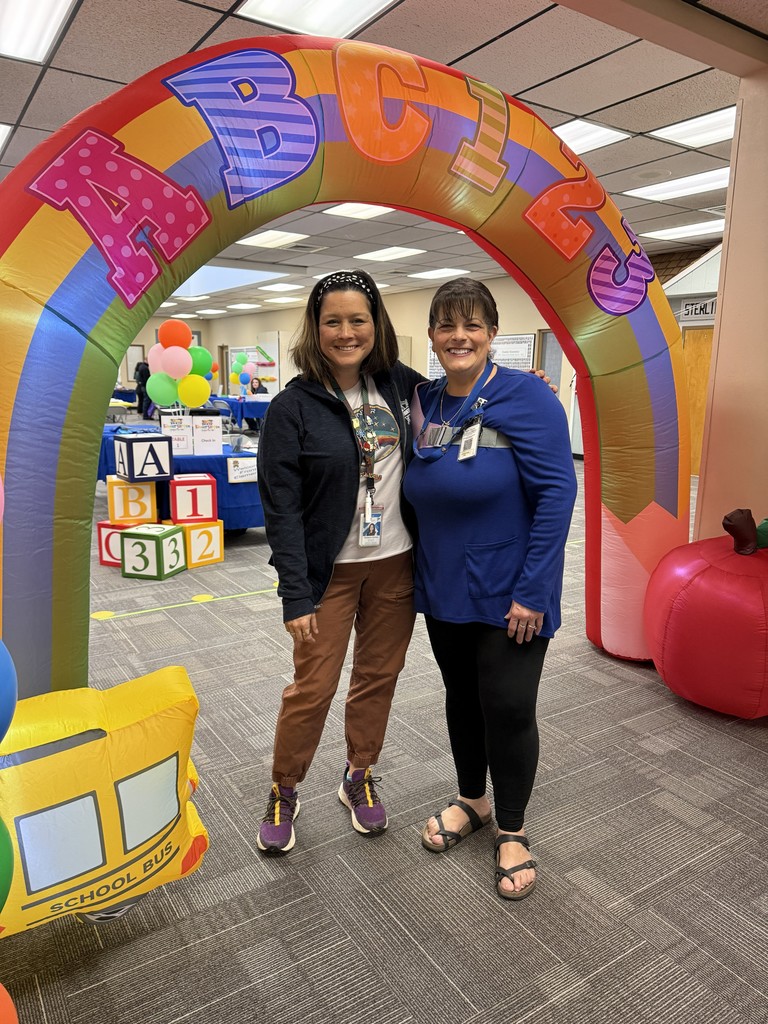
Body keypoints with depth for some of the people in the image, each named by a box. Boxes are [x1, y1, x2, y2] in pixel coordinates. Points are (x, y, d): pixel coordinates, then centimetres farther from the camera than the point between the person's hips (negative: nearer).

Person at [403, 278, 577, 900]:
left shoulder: (525, 397, -14)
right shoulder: (424, 402, 4)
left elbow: (556, 492, -17)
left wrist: (532, 591, -19)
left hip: (509, 595, -5)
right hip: (444, 590, 6)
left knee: (508, 709, 4)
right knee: (462, 697, 18)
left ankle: (512, 831, 28)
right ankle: (471, 800, 42)